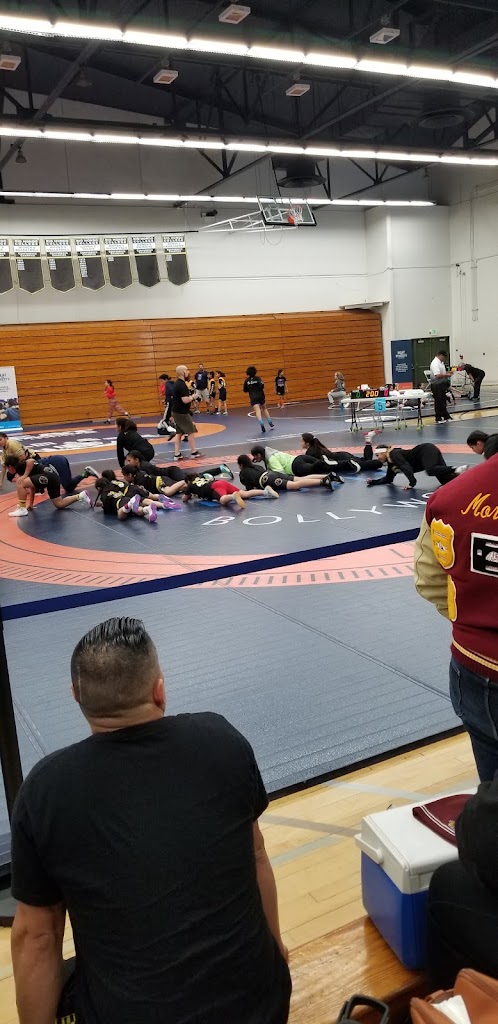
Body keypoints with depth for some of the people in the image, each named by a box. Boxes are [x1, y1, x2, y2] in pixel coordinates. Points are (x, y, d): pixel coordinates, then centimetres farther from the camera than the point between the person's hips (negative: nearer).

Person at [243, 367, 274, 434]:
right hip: (261, 396, 0)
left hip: (253, 398, 0)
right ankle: (270, 422, 26)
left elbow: (245, 390, 10)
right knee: (264, 409, 22)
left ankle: (261, 423, -38)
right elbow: (261, 385, -21)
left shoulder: (247, 380, 4)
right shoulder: (257, 378, -3)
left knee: (257, 411, -14)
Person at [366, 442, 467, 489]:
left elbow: (406, 466, -29)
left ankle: (457, 469, -37)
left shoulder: (394, 454, -14)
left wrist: (412, 482, -37)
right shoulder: (391, 464, 14)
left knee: (431, 471, -39)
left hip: (427, 450, -8)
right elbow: (388, 479, 27)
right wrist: (374, 482, 19)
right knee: (446, 479, -9)